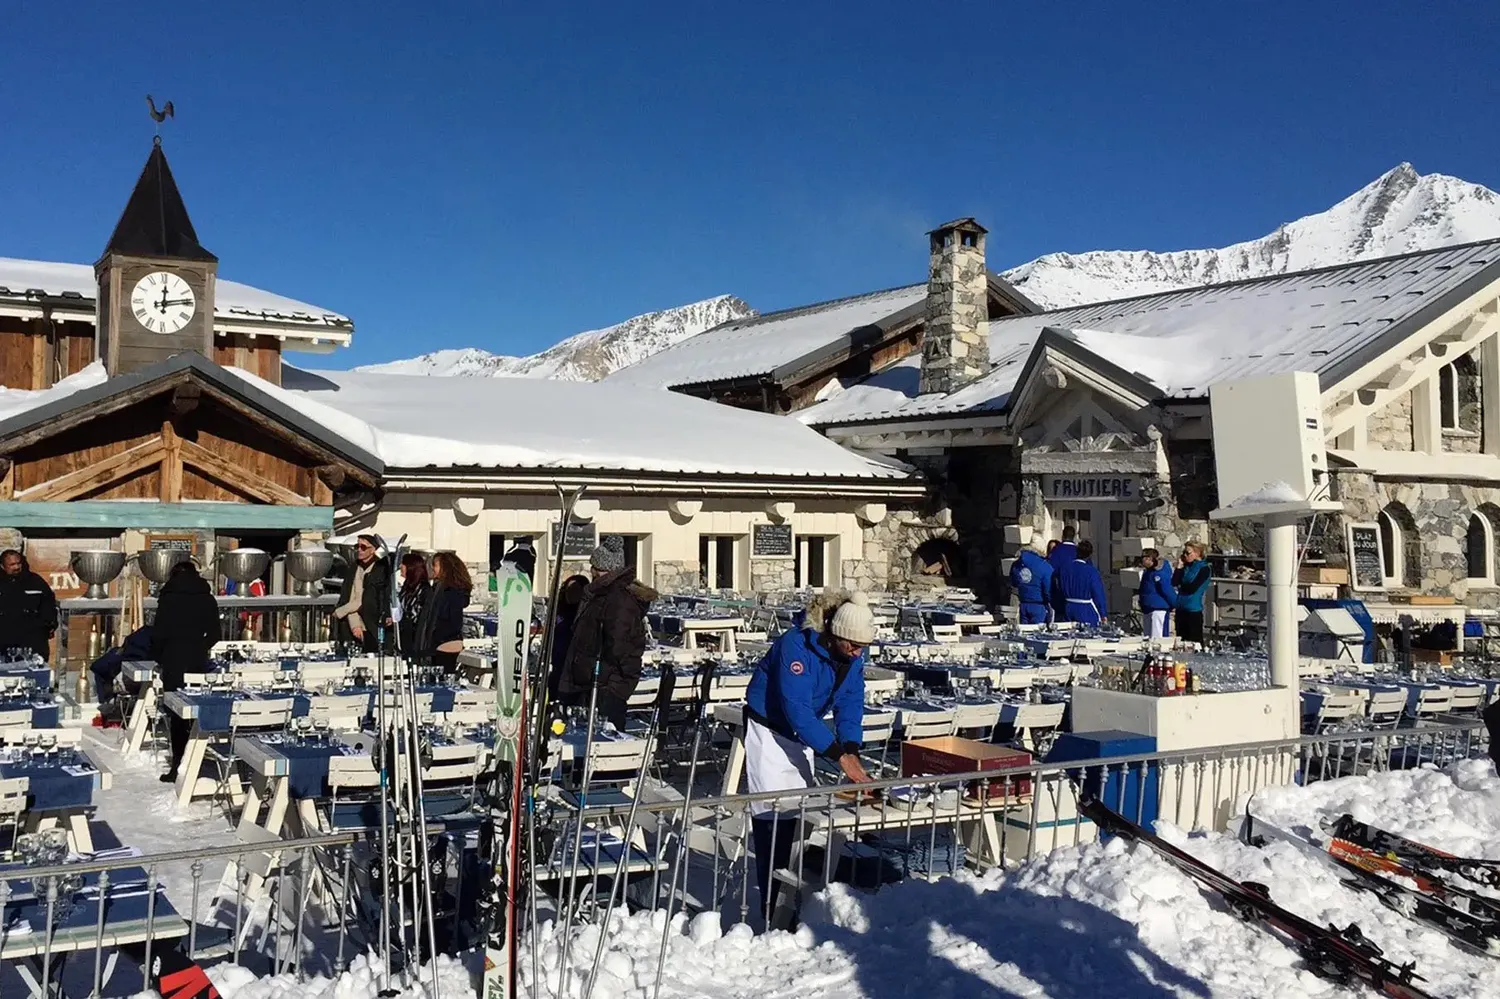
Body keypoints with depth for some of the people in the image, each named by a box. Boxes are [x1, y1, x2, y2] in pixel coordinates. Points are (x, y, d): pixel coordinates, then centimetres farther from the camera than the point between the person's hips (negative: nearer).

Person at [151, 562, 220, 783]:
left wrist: (159, 659, 8)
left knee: (177, 714, 1)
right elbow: (214, 633, 6)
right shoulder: (207, 599, 6)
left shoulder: (169, 598, -2)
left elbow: (158, 632, -5)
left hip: (174, 661, -3)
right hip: (199, 662, 3)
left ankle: (178, 766, 0)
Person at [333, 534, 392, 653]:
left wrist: (339, 611, -3)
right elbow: (346, 598, 6)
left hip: (373, 631, -4)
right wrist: (354, 625, -8)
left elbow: (367, 601, -7)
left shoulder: (382, 569, -2)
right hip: (351, 631, 4)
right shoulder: (352, 569, 13)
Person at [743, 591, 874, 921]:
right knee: (775, 816, -12)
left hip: (801, 733, 8)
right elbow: (798, 710, -35)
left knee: (799, 813, 9)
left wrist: (852, 750, -20)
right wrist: (840, 755, -35)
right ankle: (773, 904, -8)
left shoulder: (853, 656, -7)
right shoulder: (796, 648, -30)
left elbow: (850, 705, -4)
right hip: (769, 730, -7)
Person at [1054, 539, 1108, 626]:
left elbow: (1060, 593, 10)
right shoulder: (1092, 572, -15)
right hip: (1087, 612, -5)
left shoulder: (1064, 569, 0)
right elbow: (1099, 595, -10)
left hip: (1068, 610, 5)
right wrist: (1104, 615, -2)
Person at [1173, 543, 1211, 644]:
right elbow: (1174, 582, 1)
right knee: (1181, 640, 13)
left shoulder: (1204, 569, -9)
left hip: (1194, 610, -7)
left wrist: (1181, 586, 1)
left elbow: (1192, 588, -17)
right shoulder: (1187, 567, 10)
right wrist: (1180, 566, -1)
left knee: (1195, 642, -2)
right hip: (1181, 609, 7)